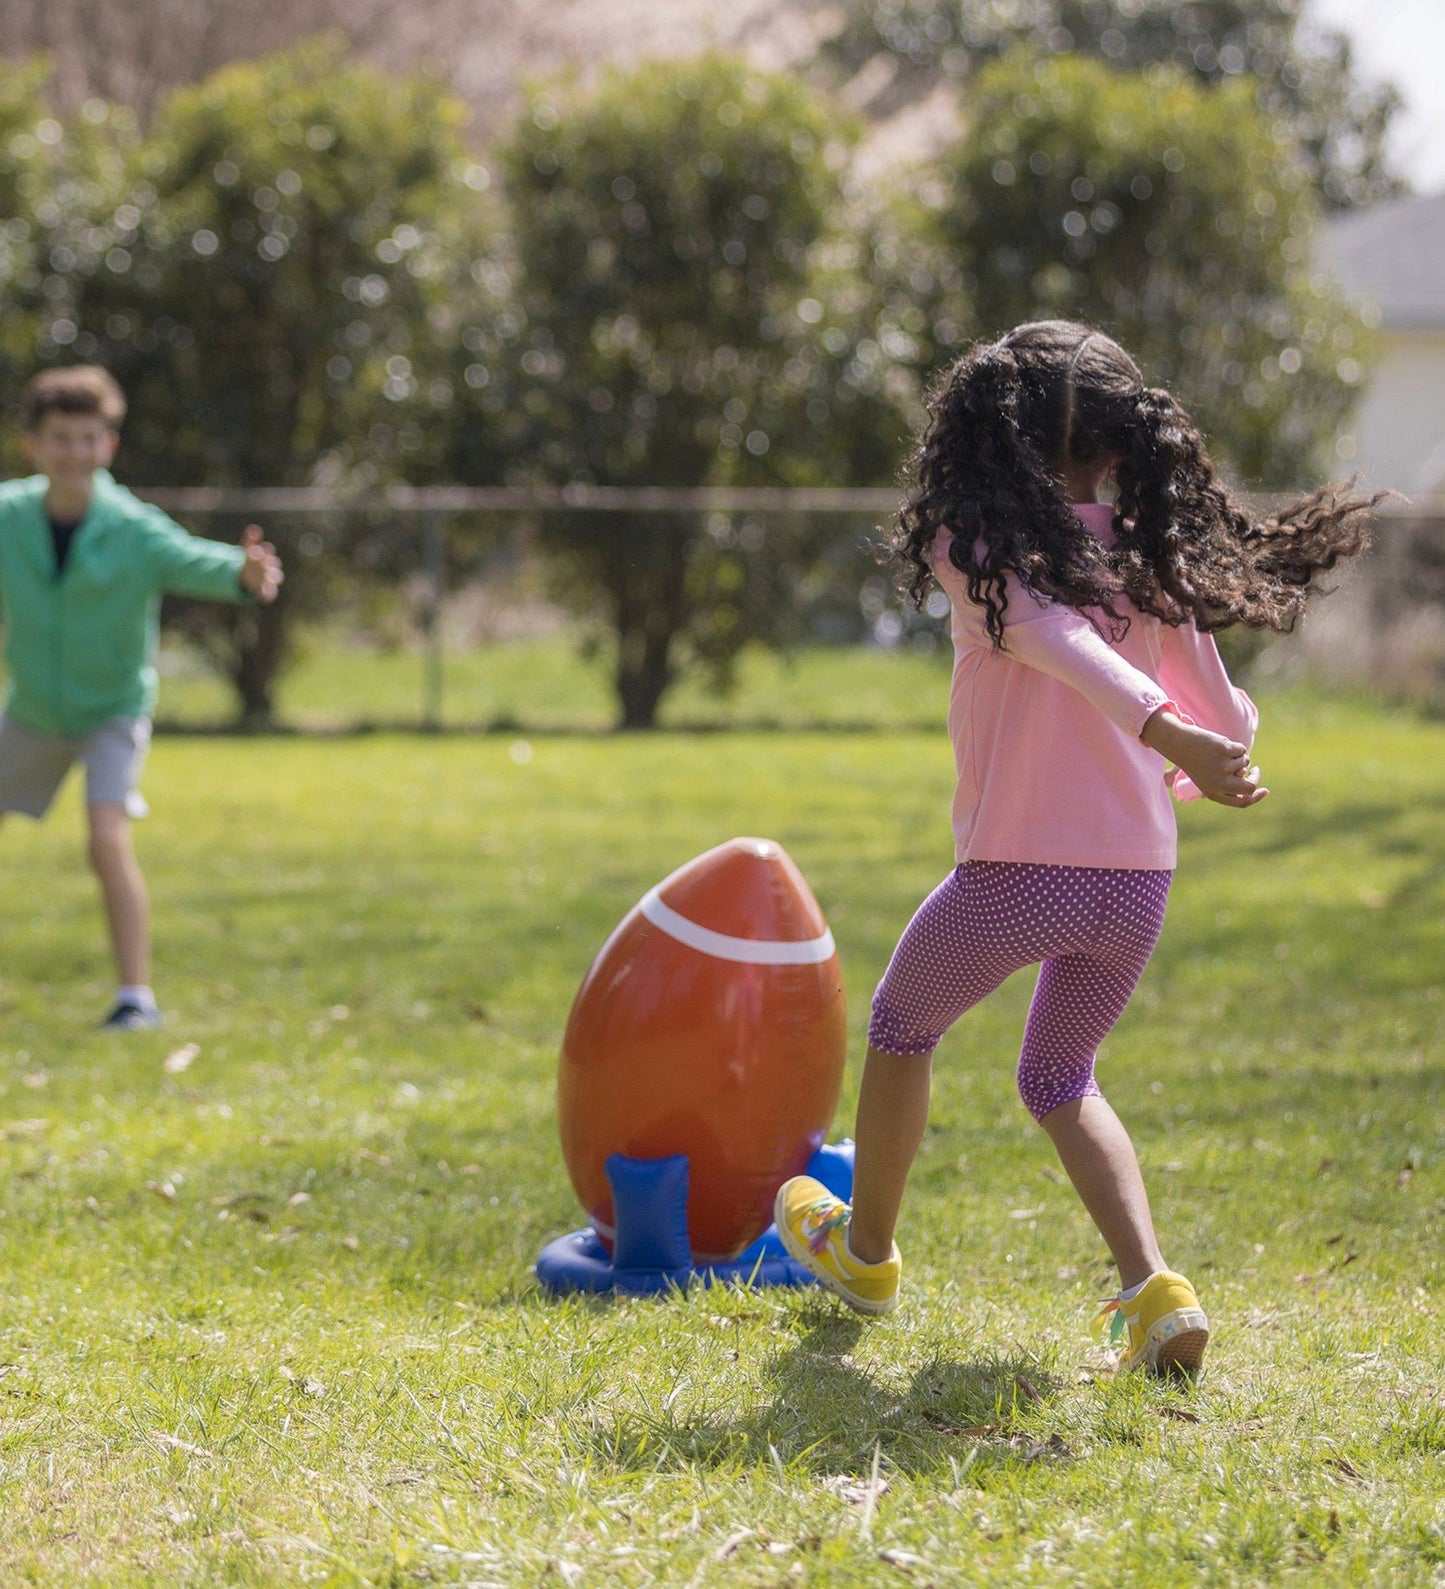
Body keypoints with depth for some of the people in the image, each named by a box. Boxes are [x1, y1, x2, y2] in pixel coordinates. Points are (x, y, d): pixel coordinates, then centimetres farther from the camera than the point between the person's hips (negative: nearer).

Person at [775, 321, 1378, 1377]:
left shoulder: (970, 548, -7)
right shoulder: (1151, 559, 5)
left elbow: (1059, 637, -25)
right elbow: (1225, 723, 9)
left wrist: (1165, 734, -39)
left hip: (1015, 876, -4)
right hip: (1139, 883, 4)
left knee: (902, 1027, 27)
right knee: (1060, 1079, 27)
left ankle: (864, 1252, 45)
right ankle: (1152, 1286, 4)